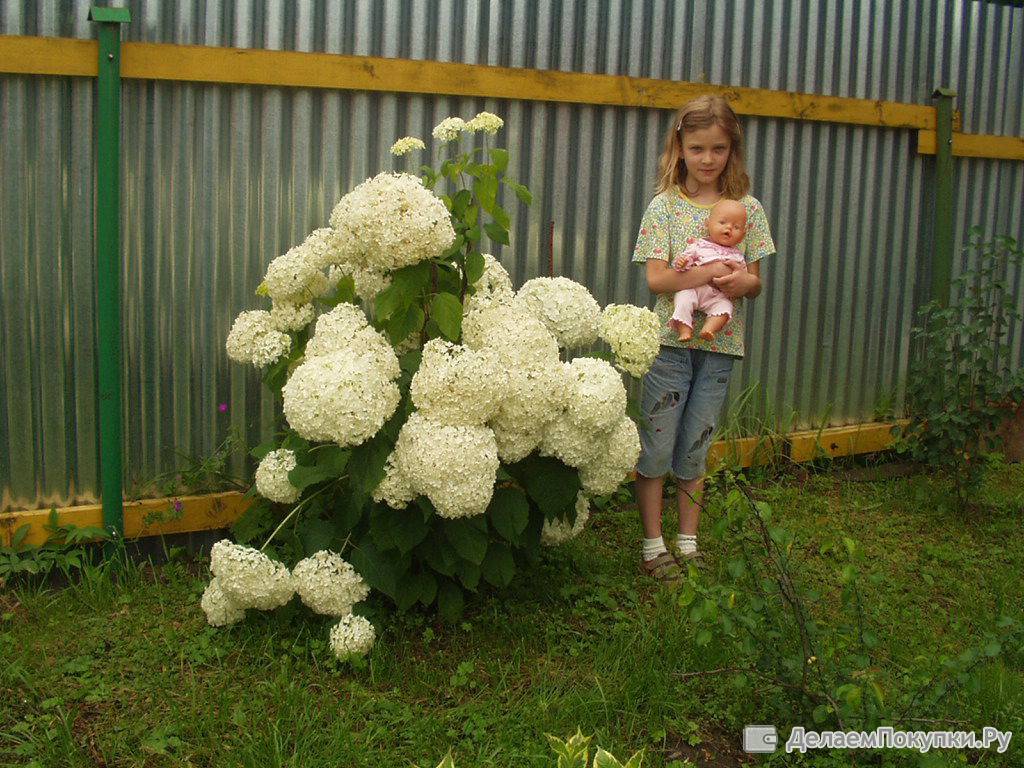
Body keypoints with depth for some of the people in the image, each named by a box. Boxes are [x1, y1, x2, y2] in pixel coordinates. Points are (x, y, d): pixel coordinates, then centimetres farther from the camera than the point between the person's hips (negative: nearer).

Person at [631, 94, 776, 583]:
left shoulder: (747, 208, 5)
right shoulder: (665, 206, -2)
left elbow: (756, 283, 7)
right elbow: (656, 279, -10)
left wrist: (743, 282, -17)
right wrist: (707, 275, -26)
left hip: (720, 345, 2)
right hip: (671, 341, -2)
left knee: (695, 451, 11)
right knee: (655, 449, 1)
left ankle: (688, 544, 23)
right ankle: (653, 547, 13)